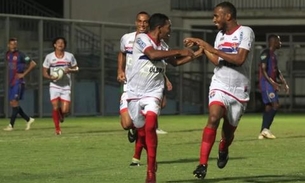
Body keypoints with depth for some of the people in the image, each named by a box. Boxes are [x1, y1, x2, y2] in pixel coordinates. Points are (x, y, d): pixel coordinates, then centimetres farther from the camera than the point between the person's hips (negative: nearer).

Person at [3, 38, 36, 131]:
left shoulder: (20, 55, -10)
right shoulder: (8, 54, 11)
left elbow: (33, 64, -11)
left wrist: (24, 74, -12)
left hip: (18, 82, -8)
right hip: (11, 82, 8)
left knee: (15, 102, -10)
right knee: (12, 103, 6)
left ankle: (11, 125, -9)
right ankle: (28, 119, 18)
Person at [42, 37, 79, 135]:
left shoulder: (70, 56, 2)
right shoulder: (49, 57, 0)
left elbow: (76, 68, 12)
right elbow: (44, 72, 5)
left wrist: (69, 70, -11)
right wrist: (51, 77, -16)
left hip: (66, 86, 1)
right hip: (54, 85, -1)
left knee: (65, 110, -7)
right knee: (55, 107, -13)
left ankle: (61, 115, 32)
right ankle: (57, 128, 4)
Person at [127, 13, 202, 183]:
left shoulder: (162, 46, 8)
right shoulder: (141, 39, -10)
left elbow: (175, 62, 25)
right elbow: (153, 54, -28)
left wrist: (197, 53, 20)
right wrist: (179, 51, -23)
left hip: (153, 93, 2)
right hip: (135, 93, -2)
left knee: (150, 126, -22)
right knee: (141, 131, 7)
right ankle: (151, 160, 37)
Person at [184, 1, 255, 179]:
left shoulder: (245, 32, -11)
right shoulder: (220, 35, 8)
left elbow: (239, 59, -23)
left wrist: (213, 49, -21)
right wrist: (202, 46, 11)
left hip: (239, 90, -3)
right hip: (220, 86, 3)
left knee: (229, 129, 8)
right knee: (213, 118, -24)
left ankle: (223, 151, 45)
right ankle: (203, 164, -26)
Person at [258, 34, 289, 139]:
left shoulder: (273, 55, 20)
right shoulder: (266, 53, -10)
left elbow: (277, 71, 25)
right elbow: (263, 69, -17)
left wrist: (284, 83, 16)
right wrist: (272, 82, -25)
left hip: (272, 84, 10)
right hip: (266, 83, -10)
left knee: (268, 107, 7)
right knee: (275, 105, -17)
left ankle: (263, 132, 7)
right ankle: (266, 129, -19)